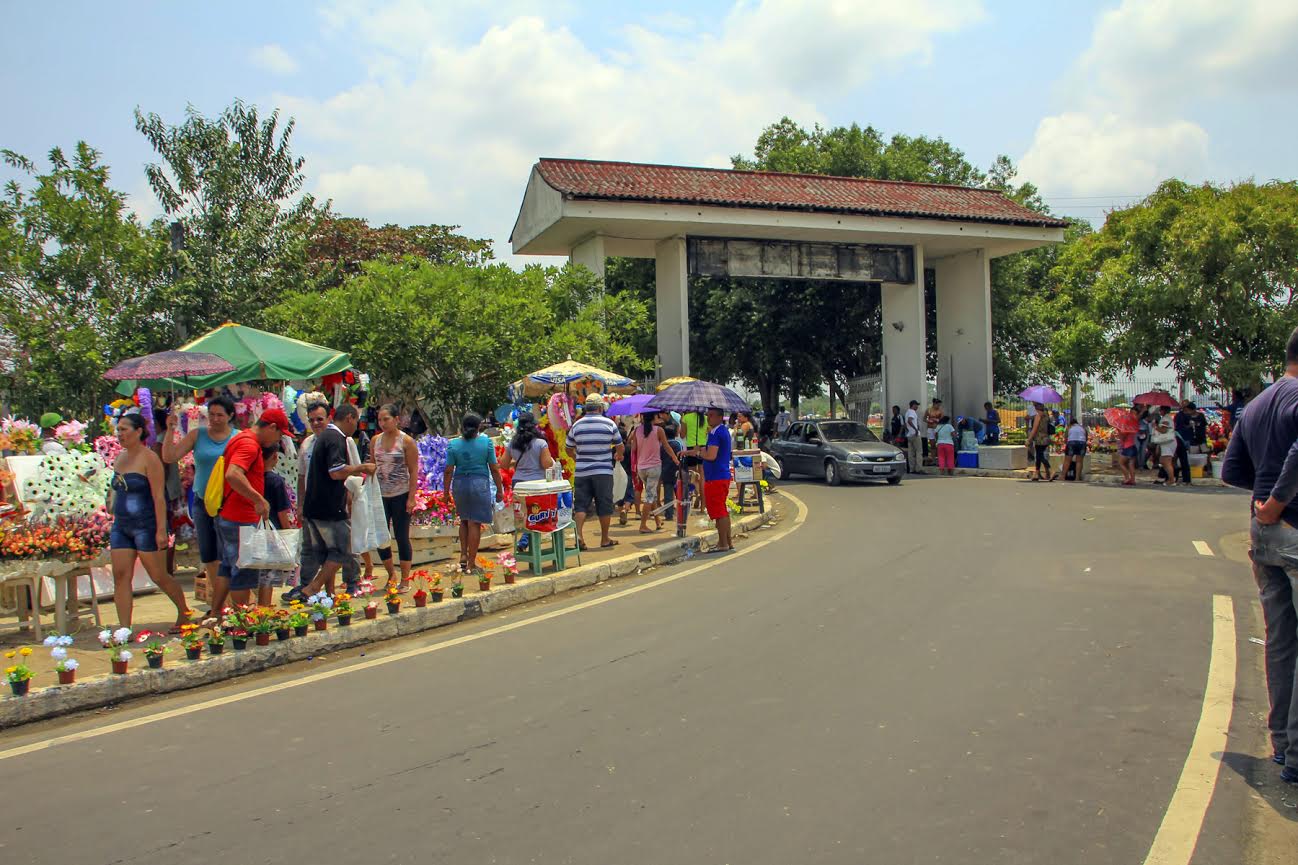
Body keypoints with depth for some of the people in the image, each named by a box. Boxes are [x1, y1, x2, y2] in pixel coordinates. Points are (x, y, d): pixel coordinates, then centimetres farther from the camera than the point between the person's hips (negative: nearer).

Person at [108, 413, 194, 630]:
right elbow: (117, 493, 19)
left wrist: (161, 529, -20)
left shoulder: (149, 459, -12)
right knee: (121, 575, -1)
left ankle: (184, 612, 24)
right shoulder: (120, 458, 11)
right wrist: (114, 519, 17)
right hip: (121, 526, 7)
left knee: (158, 576, 3)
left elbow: (159, 497, -16)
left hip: (145, 526, -7)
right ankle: (124, 629, 1)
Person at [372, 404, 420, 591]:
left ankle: (405, 580, 11)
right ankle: (391, 575, 24)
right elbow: (372, 468, 11)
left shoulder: (406, 441, -6)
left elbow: (414, 471, -8)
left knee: (402, 537, 1)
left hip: (401, 496, -4)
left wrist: (412, 498, -14)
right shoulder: (375, 441, 7)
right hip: (381, 496, 4)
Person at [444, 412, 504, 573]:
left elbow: (448, 471, -2)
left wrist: (446, 492, 7)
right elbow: (494, 469, -4)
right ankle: (471, 564, 6)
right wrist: (499, 489, 5)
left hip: (459, 484, 2)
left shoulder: (453, 444, -2)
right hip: (479, 484, -2)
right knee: (475, 523, 2)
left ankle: (463, 554, 16)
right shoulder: (486, 442, -6)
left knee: (464, 520, 23)